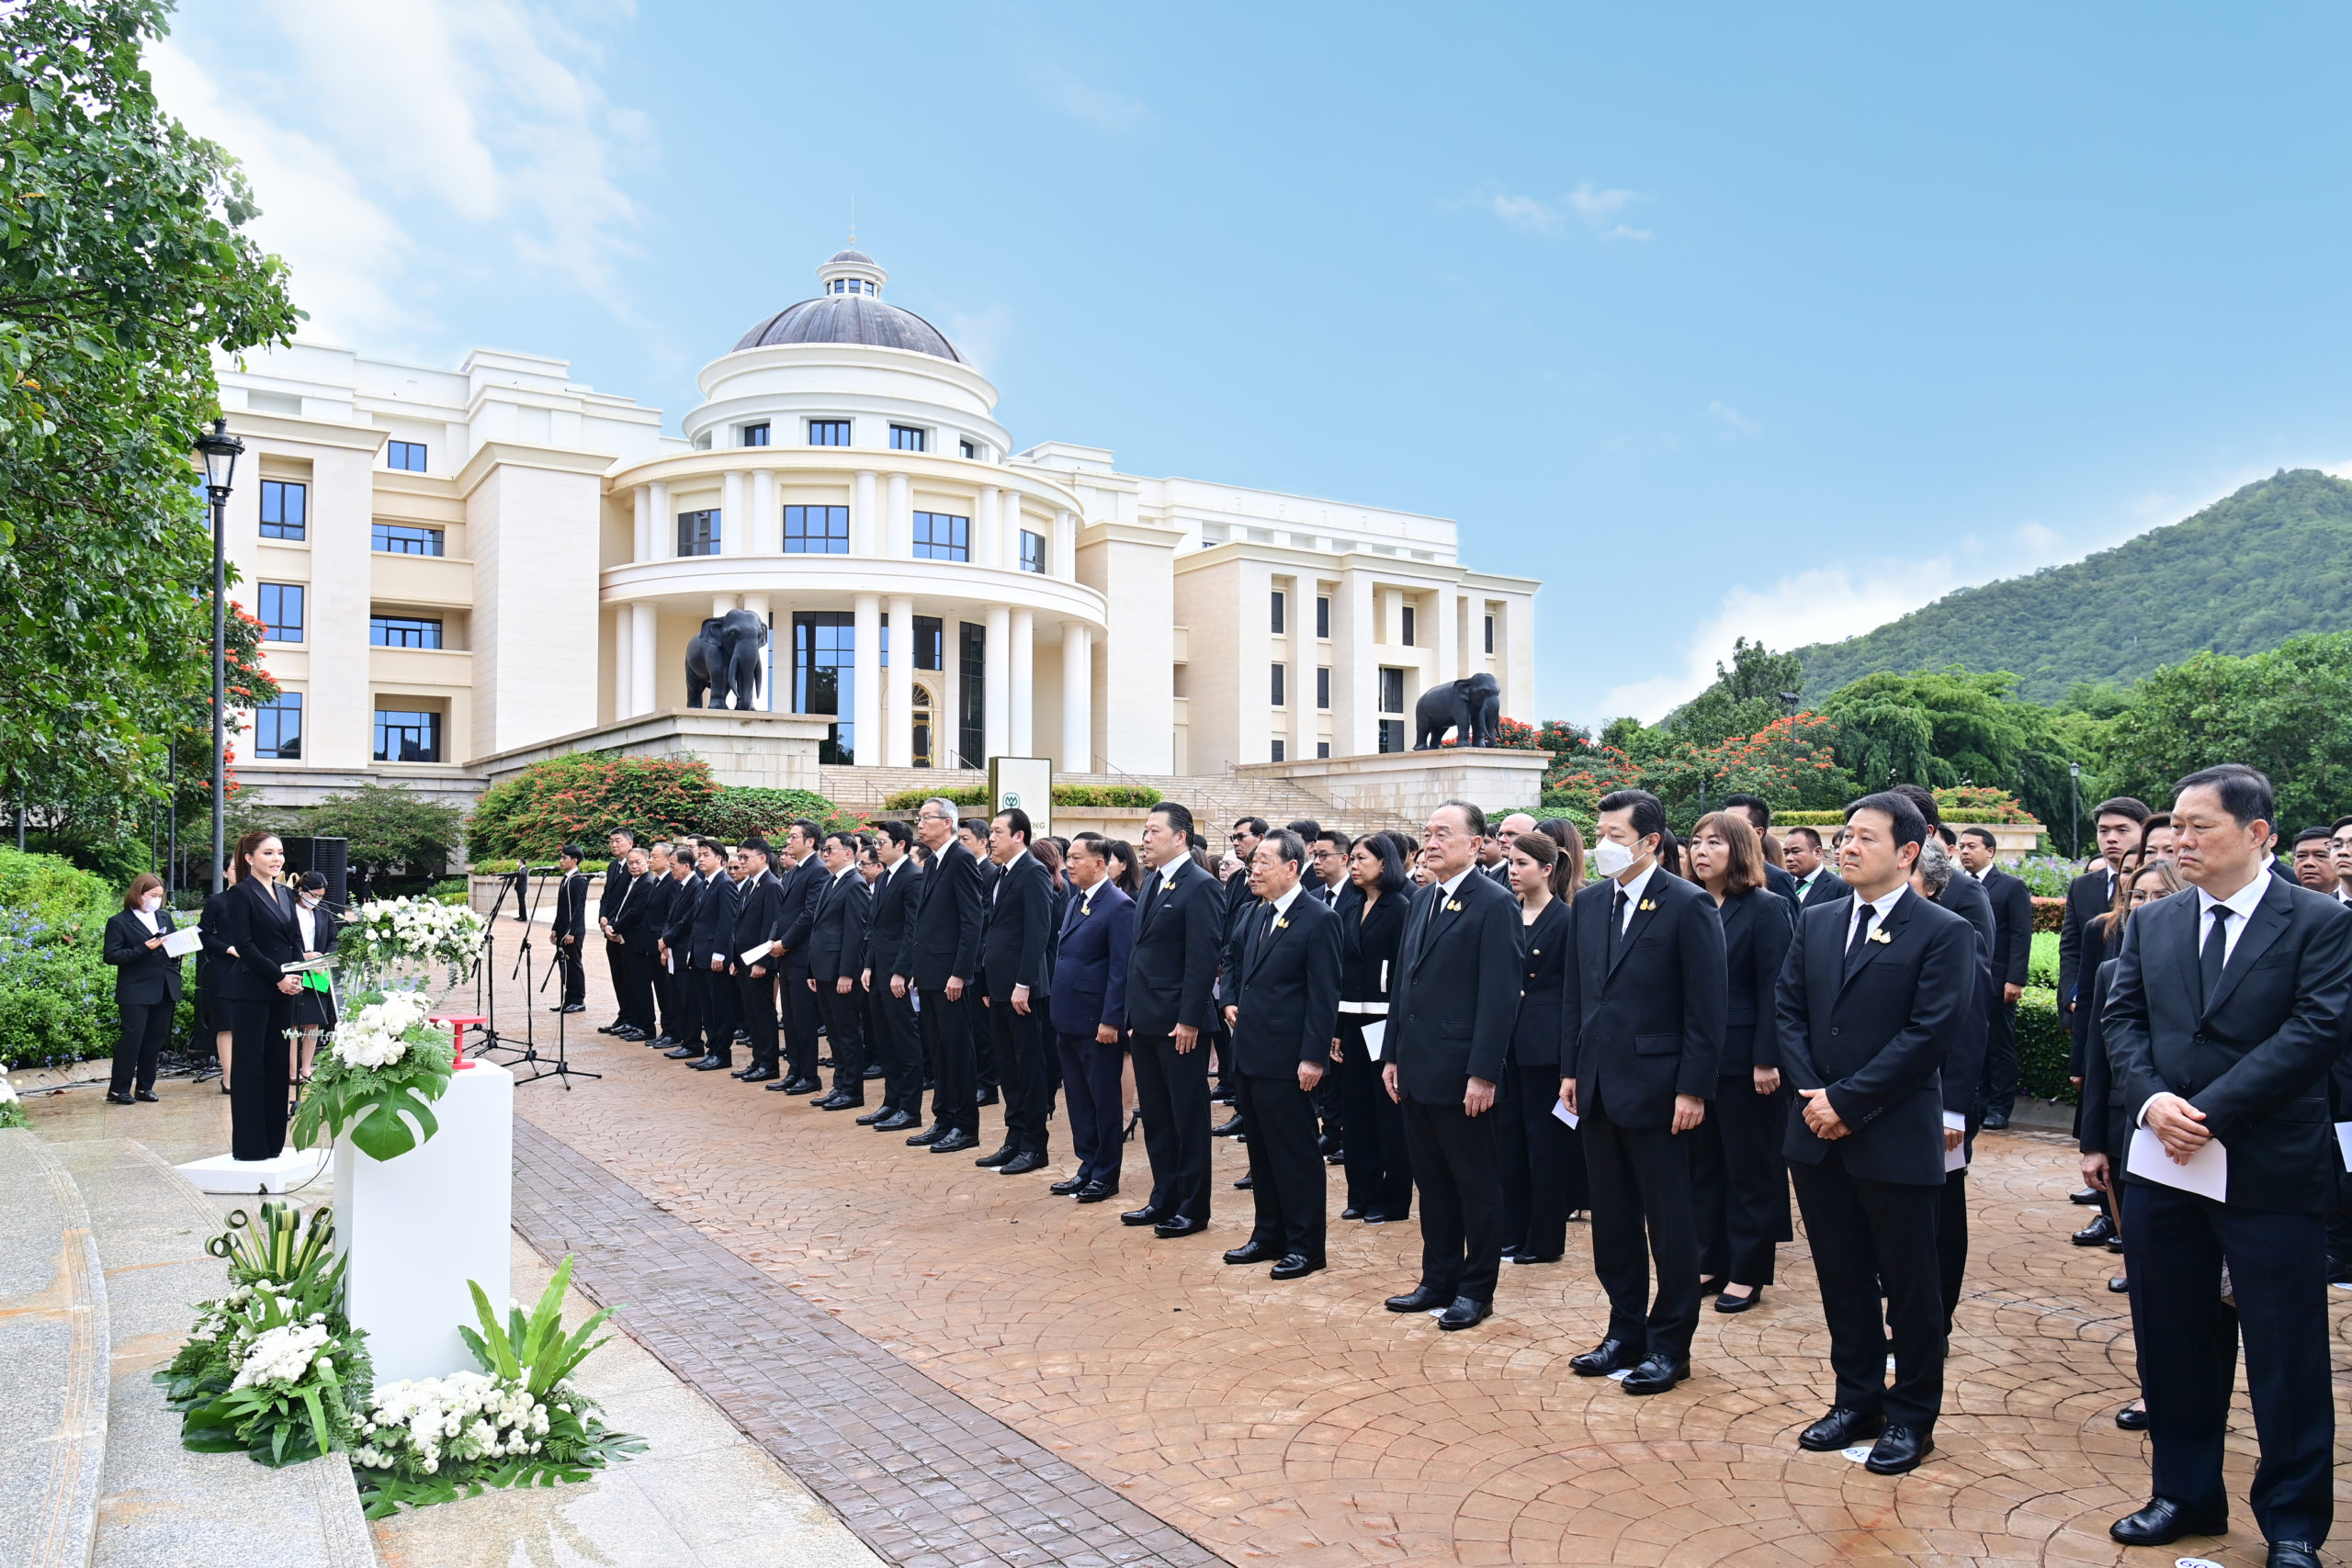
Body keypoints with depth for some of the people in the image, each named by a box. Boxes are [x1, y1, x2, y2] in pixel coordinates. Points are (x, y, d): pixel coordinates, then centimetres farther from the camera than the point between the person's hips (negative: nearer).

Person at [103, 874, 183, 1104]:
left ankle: (145, 1087, 16)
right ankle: (118, 1089, -1)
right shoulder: (119, 922, -1)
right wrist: (143, 950, -18)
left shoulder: (165, 917, 16)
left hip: (165, 988, 5)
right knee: (133, 1037, -8)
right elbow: (110, 955, -9)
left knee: (155, 1039, 7)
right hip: (136, 991, -5)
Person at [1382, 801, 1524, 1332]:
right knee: (1432, 1182, 16)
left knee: (1476, 1184, 6)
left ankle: (1476, 1290, 18)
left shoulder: (1495, 904, -11)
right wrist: (1393, 1055, 12)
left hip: (1461, 1074, -8)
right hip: (1417, 1070, 8)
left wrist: (1483, 1074, -20)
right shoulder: (1422, 900, 13)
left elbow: (1500, 997, -16)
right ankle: (1438, 1281, 28)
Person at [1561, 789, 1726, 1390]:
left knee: (1670, 1224, 6)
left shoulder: (1688, 905, -10)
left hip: (1655, 1088, -6)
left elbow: (1707, 1007, -12)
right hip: (1598, 1087, 6)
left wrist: (1692, 1089, -15)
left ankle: (1669, 1346, 19)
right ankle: (1625, 1333, 28)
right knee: (1612, 1221, 14)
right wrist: (1571, 1069, 10)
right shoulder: (1589, 902, 9)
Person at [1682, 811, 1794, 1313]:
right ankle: (1711, 1262, 23)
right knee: (1702, 1163, 12)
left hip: (1743, 1060, -5)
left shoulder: (1767, 909, -8)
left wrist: (1767, 1060, -16)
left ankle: (1748, 1271, 16)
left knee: (1750, 1168, 6)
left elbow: (1774, 989, -12)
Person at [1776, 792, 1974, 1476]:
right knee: (1842, 1278, 15)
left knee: (1910, 1284, 9)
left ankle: (1911, 1416, 24)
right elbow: (1787, 1010, 8)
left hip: (1897, 1137, -5)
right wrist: (1811, 1095, -6)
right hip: (1819, 1135, 5)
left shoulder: (1943, 932, -8)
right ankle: (1857, 1399, 29)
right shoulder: (1816, 923, 9)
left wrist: (1847, 1101, -16)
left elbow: (1931, 1033, -15)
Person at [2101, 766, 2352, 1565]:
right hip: (2163, 1165, 4)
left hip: (2271, 1170, -4)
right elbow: (2121, 1016, 5)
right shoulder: (2150, 923, 8)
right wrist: (2151, 1099, -13)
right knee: (2173, 1342, 14)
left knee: (2287, 1354, 7)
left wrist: (2209, 1111, -19)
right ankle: (2185, 1493, 30)